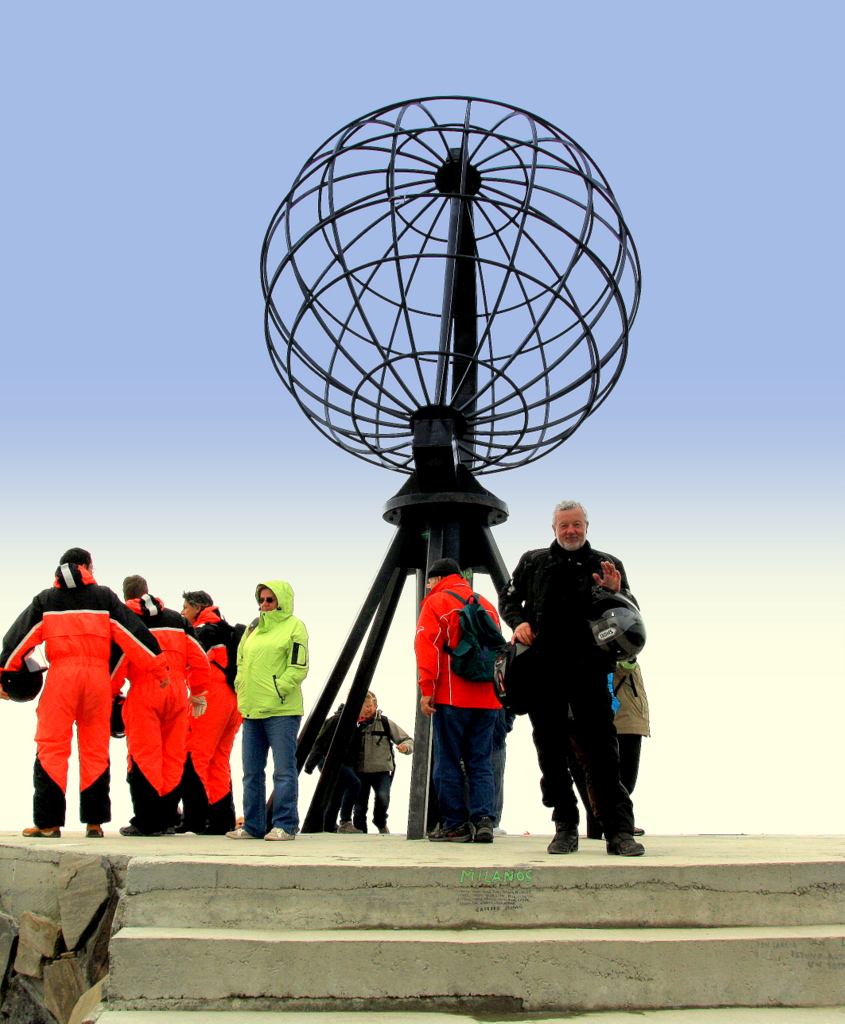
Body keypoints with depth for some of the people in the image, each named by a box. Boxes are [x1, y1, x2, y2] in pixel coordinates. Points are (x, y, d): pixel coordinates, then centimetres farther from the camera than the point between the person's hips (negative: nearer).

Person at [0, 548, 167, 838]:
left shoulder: (45, 599, 12)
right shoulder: (104, 597, 10)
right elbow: (133, 634, 5)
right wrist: (158, 667, 7)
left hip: (60, 675, -1)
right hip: (98, 675, 1)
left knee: (52, 747, 1)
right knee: (96, 749, 8)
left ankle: (48, 822, -4)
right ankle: (95, 821, 8)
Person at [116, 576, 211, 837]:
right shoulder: (176, 618, 18)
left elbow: (117, 661, -5)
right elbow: (199, 659, 13)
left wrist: (110, 696, 6)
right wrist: (199, 694, 21)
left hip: (143, 693, -4)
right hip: (177, 693, 4)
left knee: (143, 756, -2)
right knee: (173, 756, 8)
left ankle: (146, 822, -4)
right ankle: (165, 819, 11)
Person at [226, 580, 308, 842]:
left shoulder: (294, 626, -1)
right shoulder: (254, 627, 18)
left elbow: (298, 668, -8)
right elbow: (241, 661, 22)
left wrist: (277, 691, -14)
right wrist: (242, 691, 8)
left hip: (282, 711, -7)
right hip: (251, 710, 7)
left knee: (283, 769, -4)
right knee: (252, 771, 9)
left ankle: (285, 825, 2)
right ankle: (253, 825, 16)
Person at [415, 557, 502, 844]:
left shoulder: (436, 602, 0)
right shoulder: (487, 605, 18)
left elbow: (428, 646, -9)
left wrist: (426, 689, -10)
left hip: (451, 698, -5)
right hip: (486, 699, 5)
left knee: (448, 762, 1)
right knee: (481, 763, 7)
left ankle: (456, 825, 1)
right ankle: (484, 819, -5)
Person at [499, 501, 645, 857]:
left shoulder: (607, 564, 13)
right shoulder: (532, 562, 16)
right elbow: (508, 598, 22)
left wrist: (616, 593, -8)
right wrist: (518, 622, 1)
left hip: (589, 669, -2)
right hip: (542, 669, 2)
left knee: (601, 748, -8)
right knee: (549, 748, 4)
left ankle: (619, 831, -7)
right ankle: (565, 825, 14)